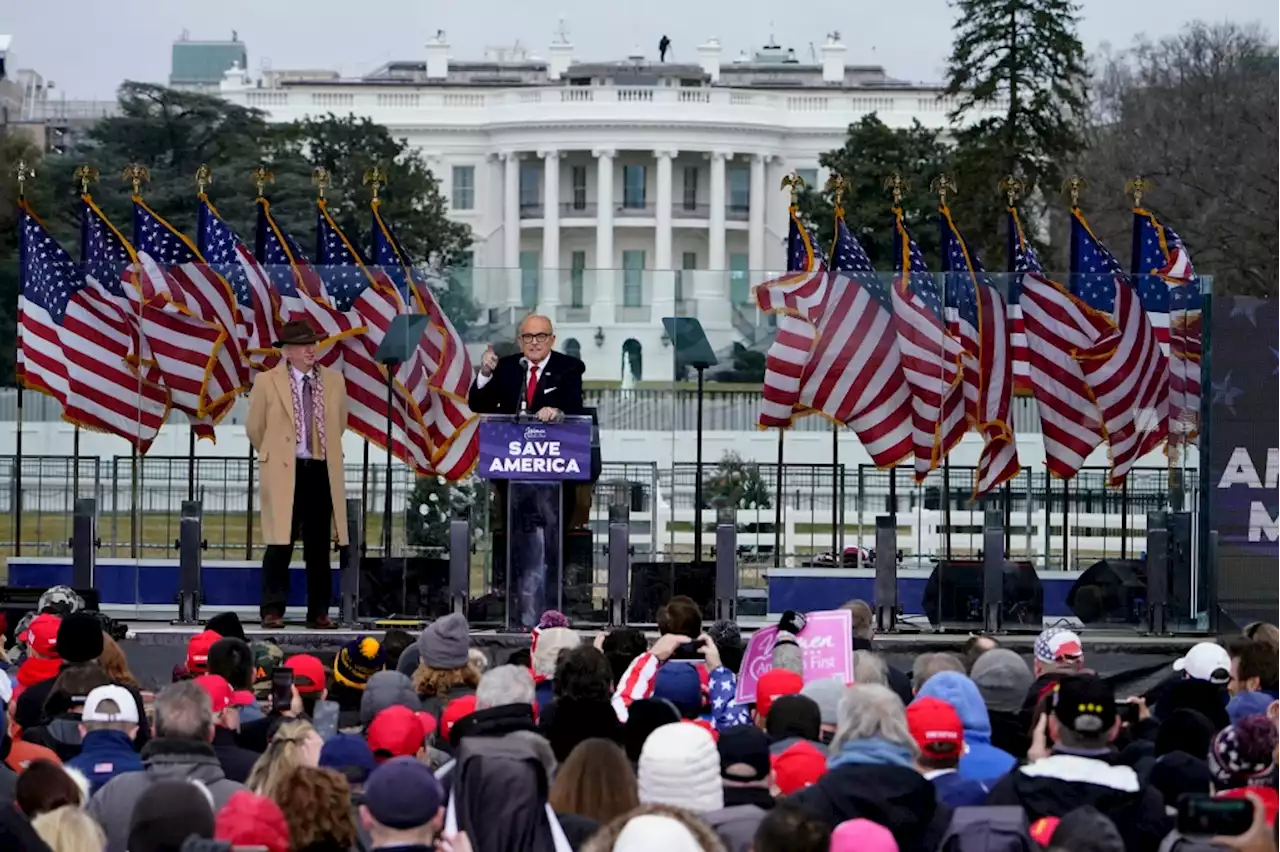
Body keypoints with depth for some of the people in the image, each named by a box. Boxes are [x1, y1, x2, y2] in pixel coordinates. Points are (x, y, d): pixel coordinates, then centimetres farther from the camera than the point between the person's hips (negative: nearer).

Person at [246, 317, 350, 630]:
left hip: (322, 472, 3)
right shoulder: (267, 382, -2)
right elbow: (254, 428, 8)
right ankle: (272, 610, 0)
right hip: (283, 473, -3)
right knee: (281, 544, -4)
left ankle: (318, 612, 10)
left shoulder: (333, 381, 8)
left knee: (318, 546, 5)